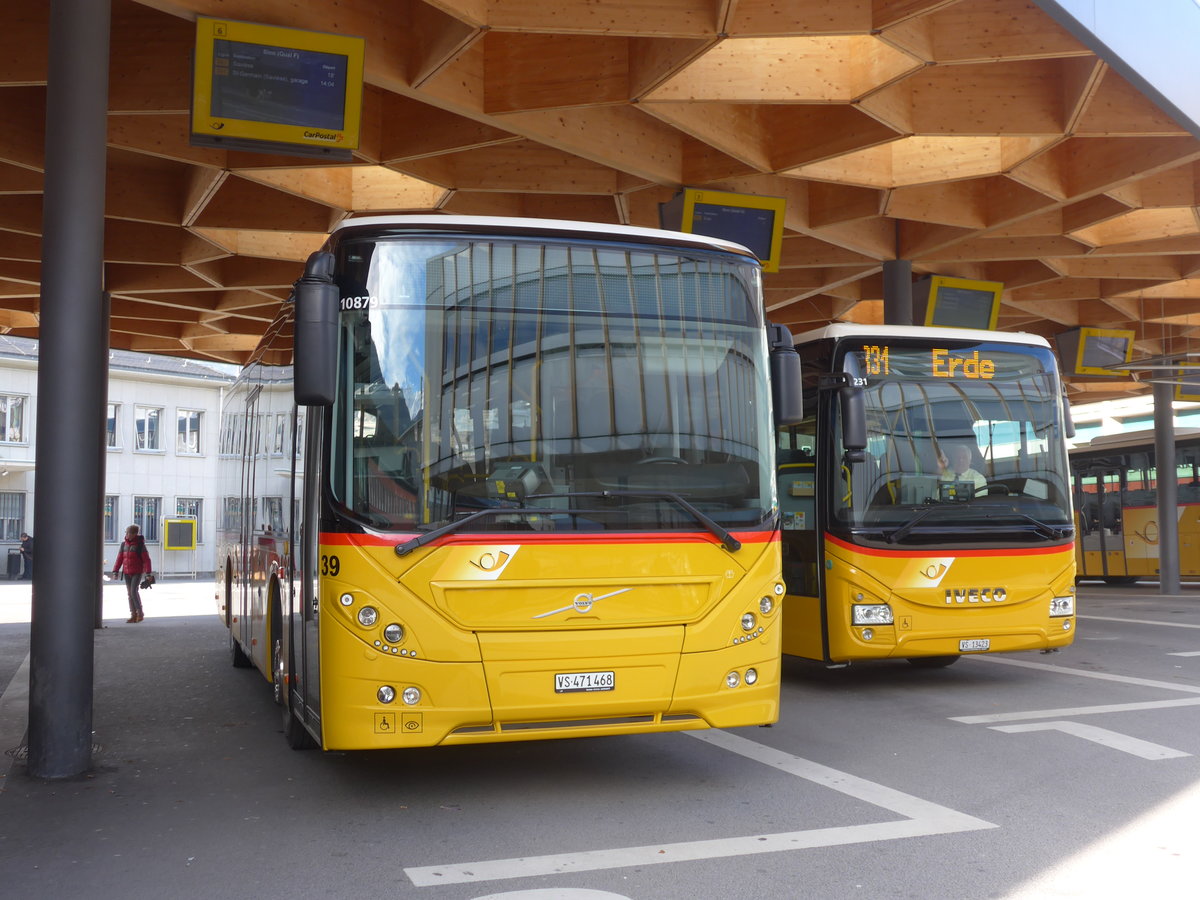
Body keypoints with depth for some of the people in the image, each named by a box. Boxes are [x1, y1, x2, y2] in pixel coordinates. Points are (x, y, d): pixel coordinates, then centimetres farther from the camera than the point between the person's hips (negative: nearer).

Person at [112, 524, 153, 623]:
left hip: (137, 572, -5)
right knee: (130, 593, 6)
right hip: (127, 572, 5)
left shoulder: (140, 544, -8)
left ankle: (140, 612, 1)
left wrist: (148, 573, -15)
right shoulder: (124, 544, 7)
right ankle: (133, 615, 11)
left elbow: (146, 559, -10)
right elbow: (119, 558, 9)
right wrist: (115, 571, 3)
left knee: (134, 591, -14)